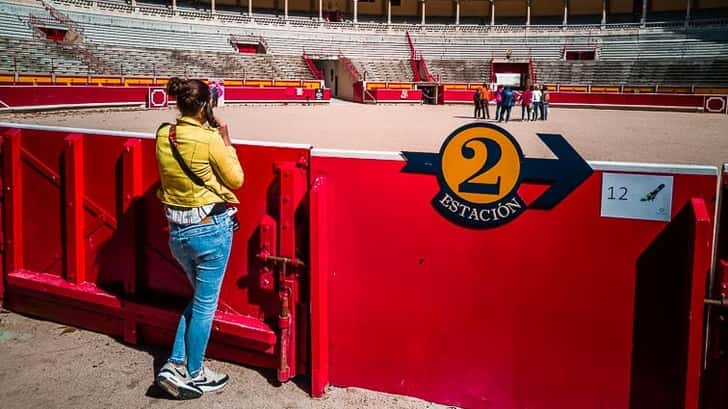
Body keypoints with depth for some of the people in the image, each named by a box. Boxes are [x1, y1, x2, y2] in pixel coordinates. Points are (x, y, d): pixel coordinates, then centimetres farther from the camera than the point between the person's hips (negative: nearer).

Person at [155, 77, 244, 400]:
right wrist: (225, 141, 0)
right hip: (211, 229, -6)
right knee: (205, 305, 9)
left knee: (199, 298, 23)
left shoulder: (163, 135, 0)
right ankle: (193, 376, 21)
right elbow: (236, 180, -7)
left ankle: (175, 365, 18)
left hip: (177, 231, 6)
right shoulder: (209, 140, -18)